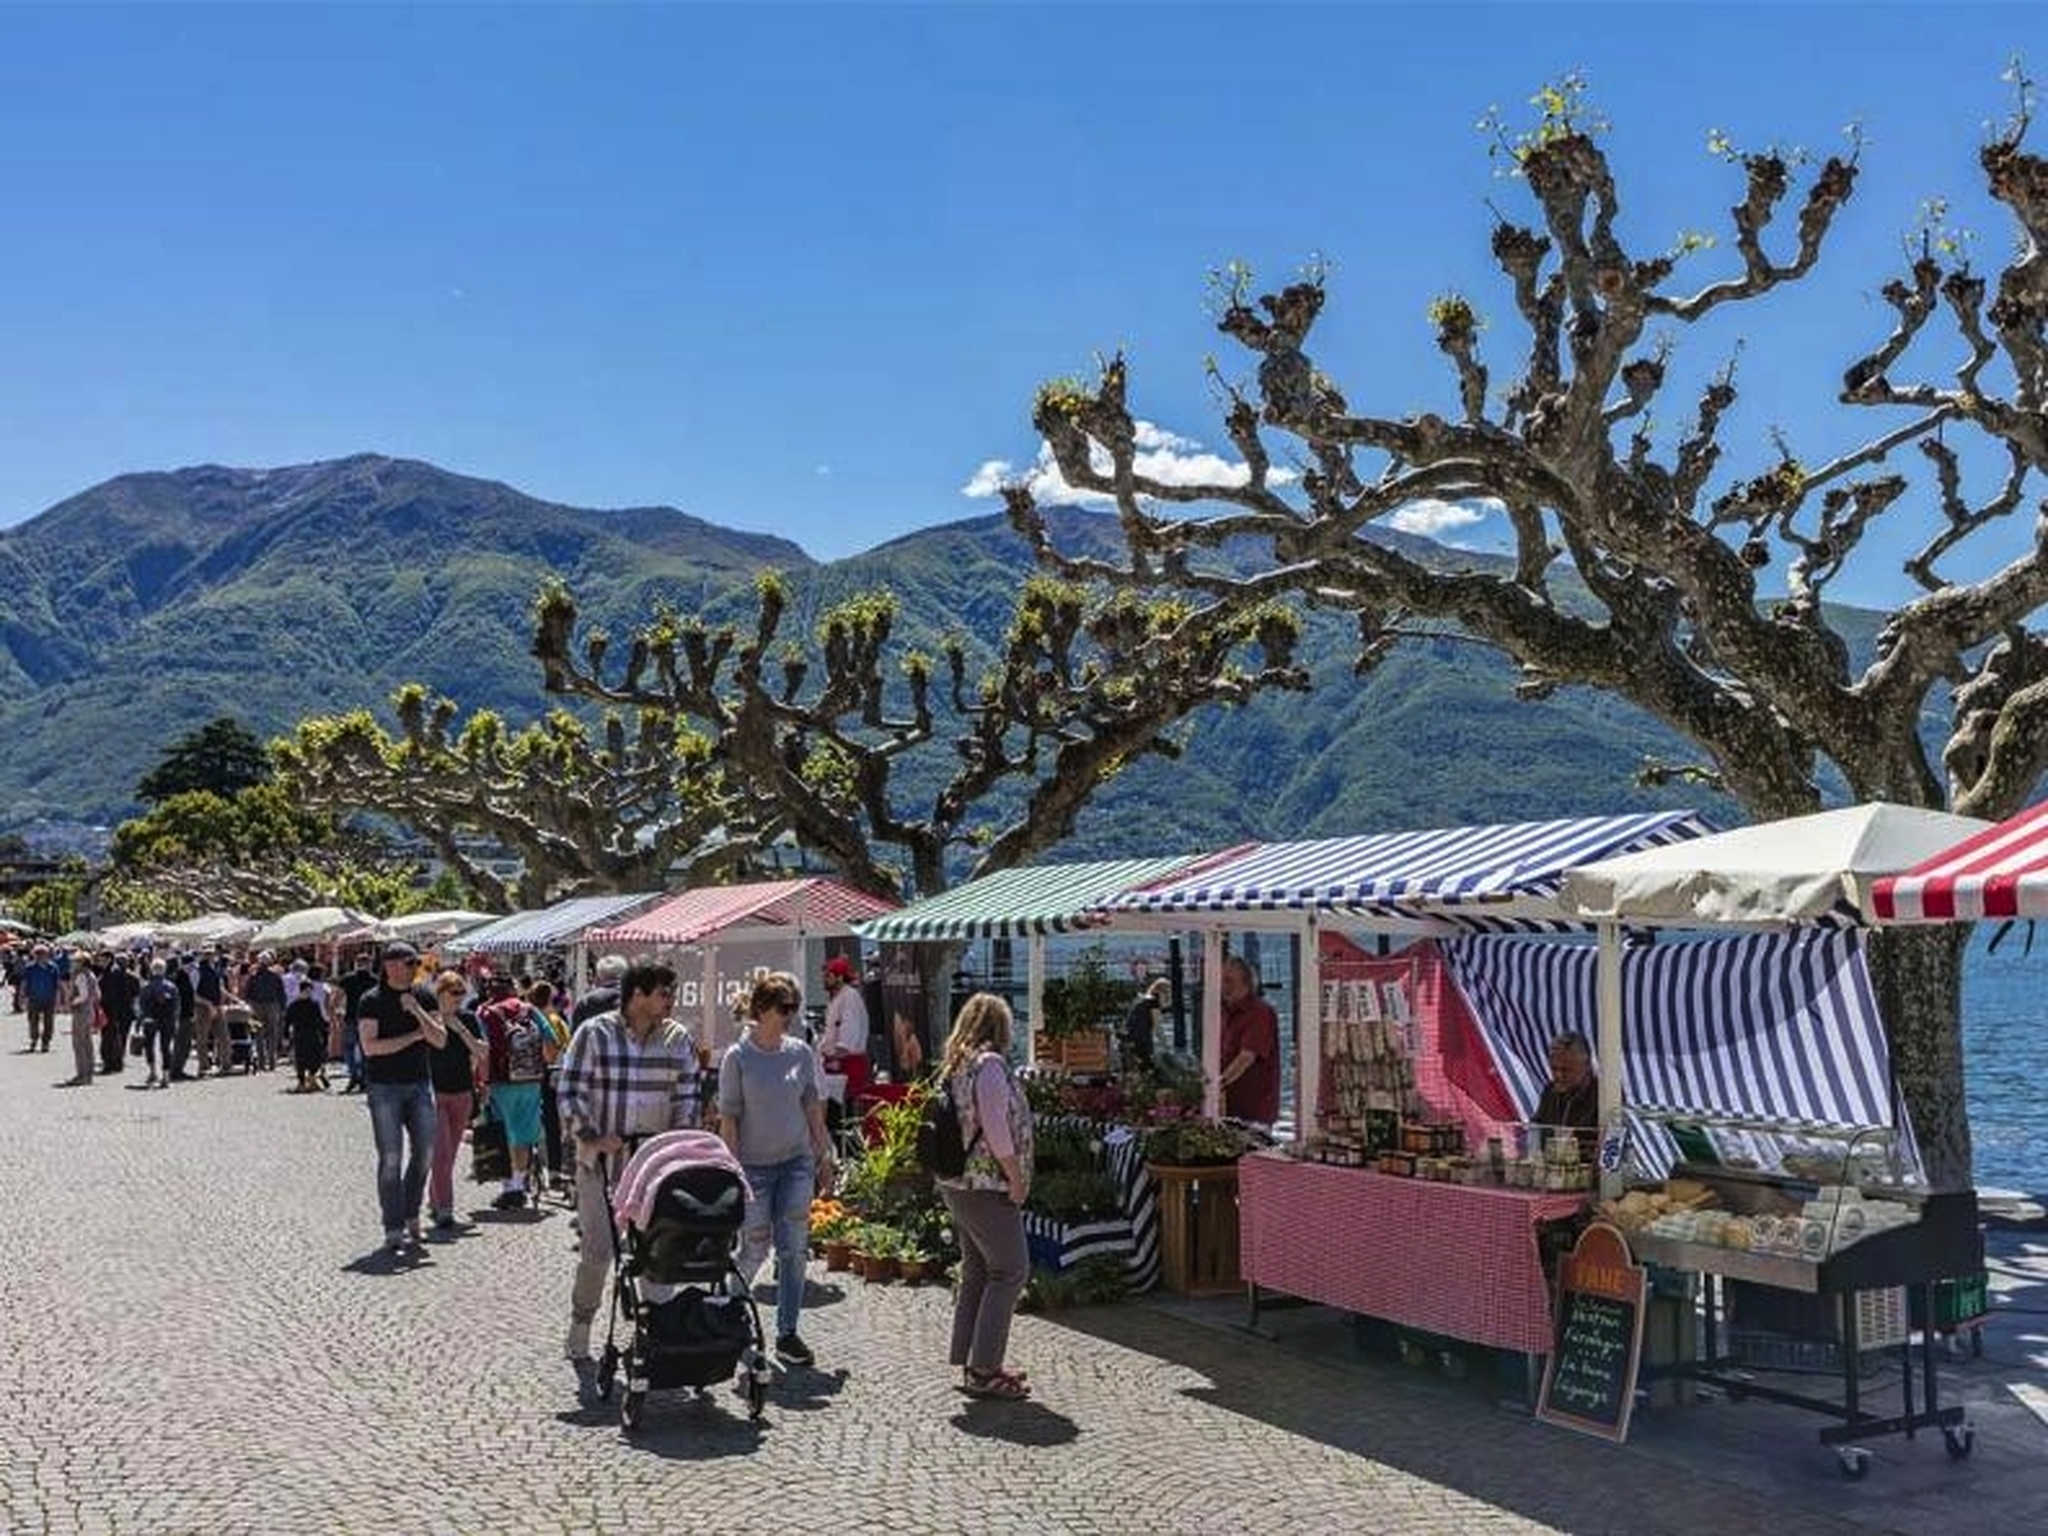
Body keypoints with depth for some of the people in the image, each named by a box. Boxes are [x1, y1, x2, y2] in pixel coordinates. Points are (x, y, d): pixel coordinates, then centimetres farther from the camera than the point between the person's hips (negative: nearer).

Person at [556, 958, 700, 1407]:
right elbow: (570, 1092, -4)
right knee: (597, 1249, -7)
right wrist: (590, 1136, -14)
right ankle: (579, 1343, 7)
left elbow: (686, 1097, 8)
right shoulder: (594, 1033, -7)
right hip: (601, 1158, -3)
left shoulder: (678, 1038, 3)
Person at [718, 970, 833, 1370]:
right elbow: (728, 1118, -8)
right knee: (754, 1249, 2)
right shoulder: (737, 1057, -9)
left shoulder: (800, 1053, 3)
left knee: (794, 1249, 1)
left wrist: (824, 1154, 10)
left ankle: (788, 1333, 10)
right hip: (754, 1166, -4)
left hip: (796, 1161, 4)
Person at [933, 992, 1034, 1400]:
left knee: (976, 1270, 16)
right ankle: (983, 1369, -3)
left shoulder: (953, 1065, 12)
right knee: (1011, 1271, -3)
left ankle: (969, 1360, 20)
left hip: (955, 1184, 9)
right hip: (986, 1185, -9)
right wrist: (1016, 1178, -11)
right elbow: (996, 1128, -19)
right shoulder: (989, 1064, -15)